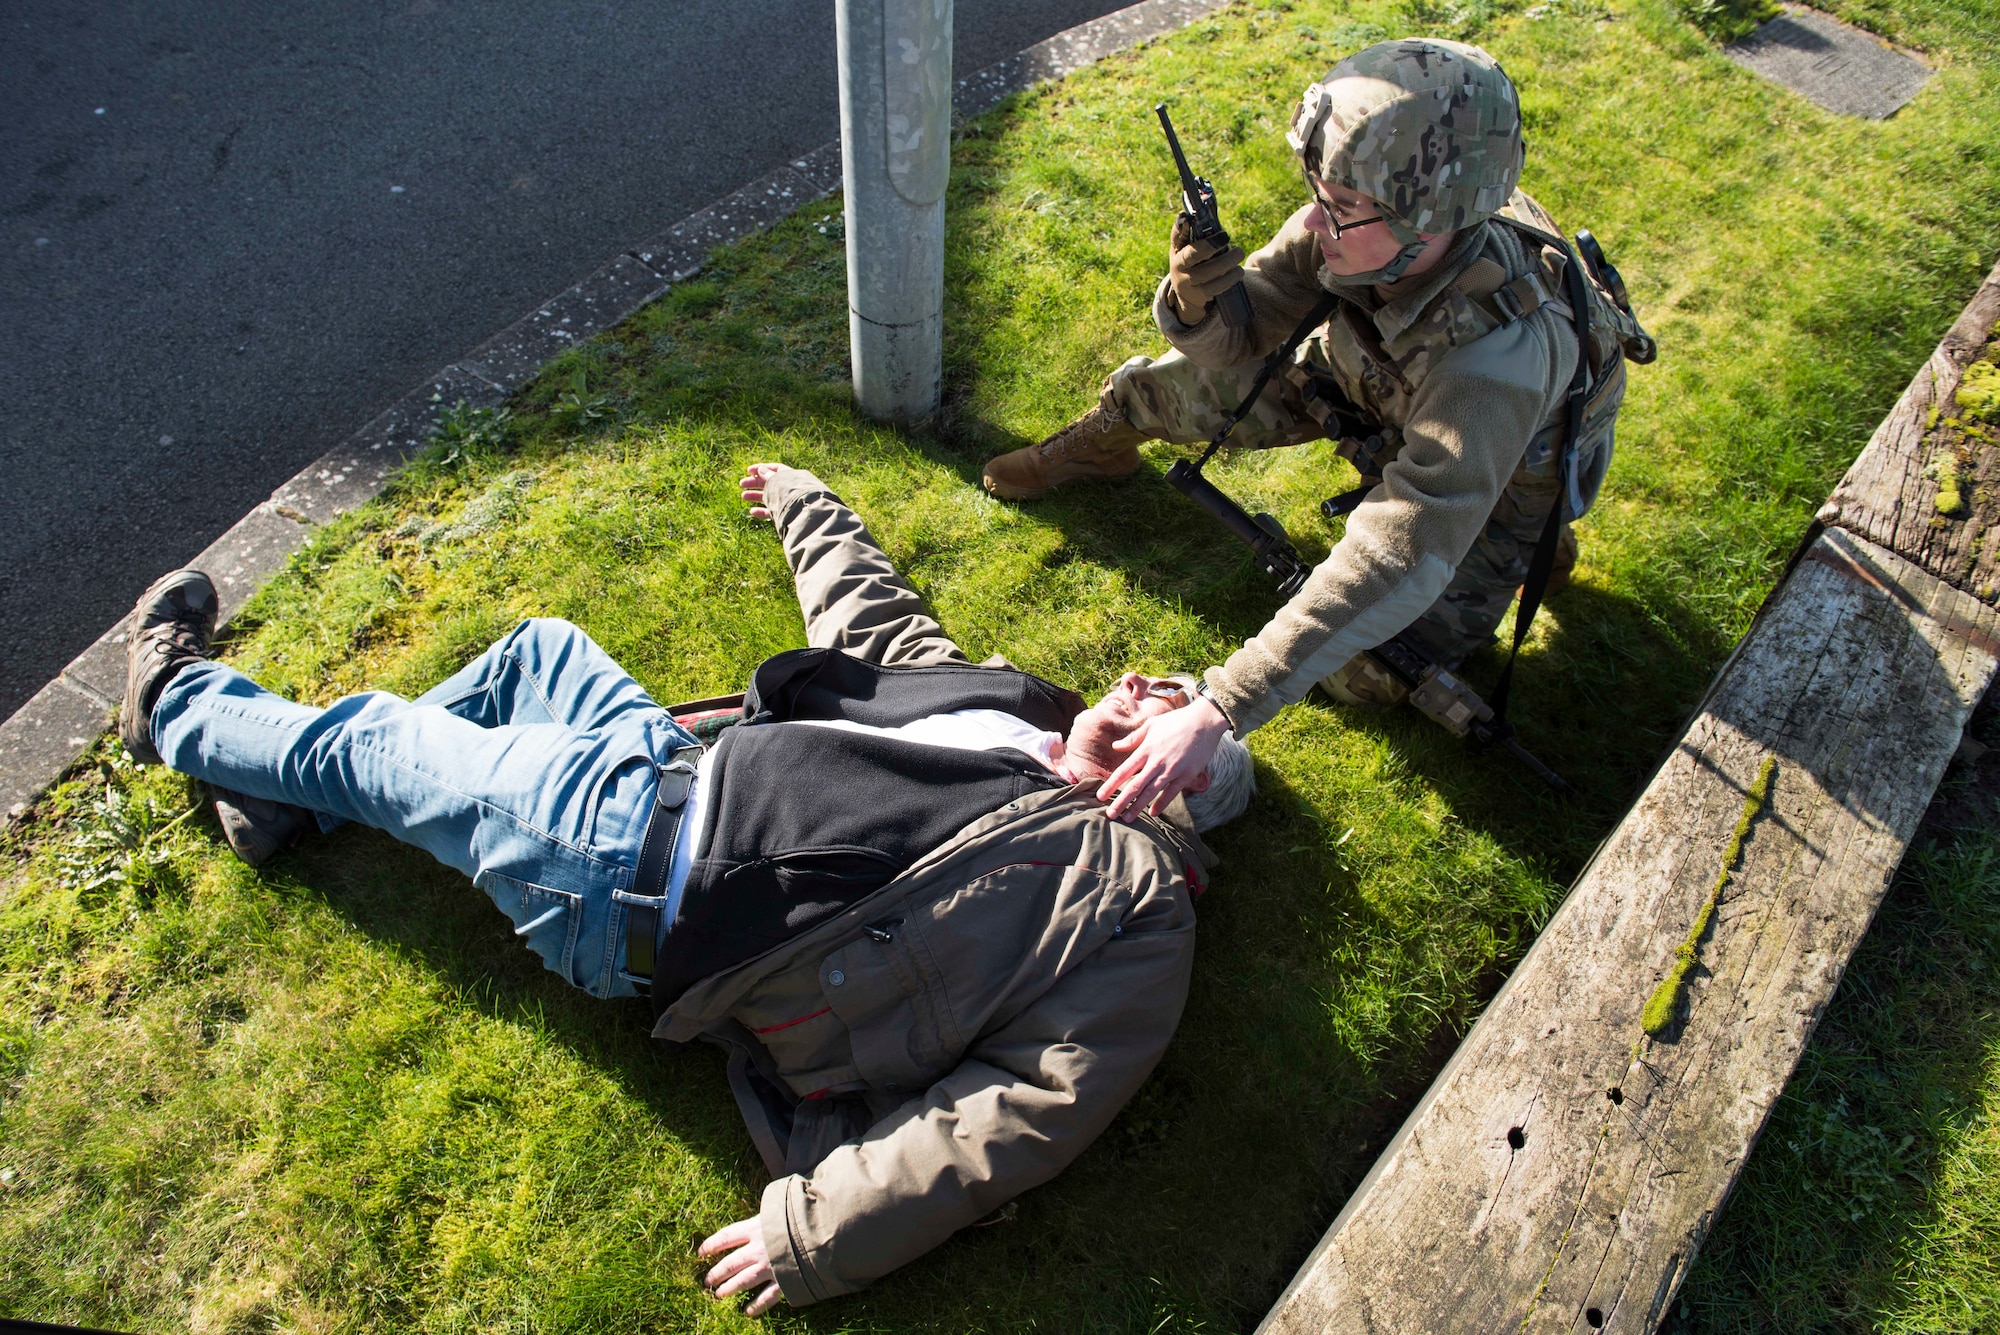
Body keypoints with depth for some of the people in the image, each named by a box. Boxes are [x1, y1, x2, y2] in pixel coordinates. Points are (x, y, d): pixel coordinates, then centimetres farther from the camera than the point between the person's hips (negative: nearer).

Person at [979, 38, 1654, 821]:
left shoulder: (1498, 350, -46)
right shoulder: (1352, 228, -30)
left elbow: (1391, 566, -49)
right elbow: (1239, 351, -17)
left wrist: (1219, 710, -53)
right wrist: (1197, 305, -43)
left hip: (1507, 464, -4)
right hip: (1374, 380, 5)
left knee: (1369, 669, -13)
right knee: (1180, 386, -4)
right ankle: (1102, 442, 33)